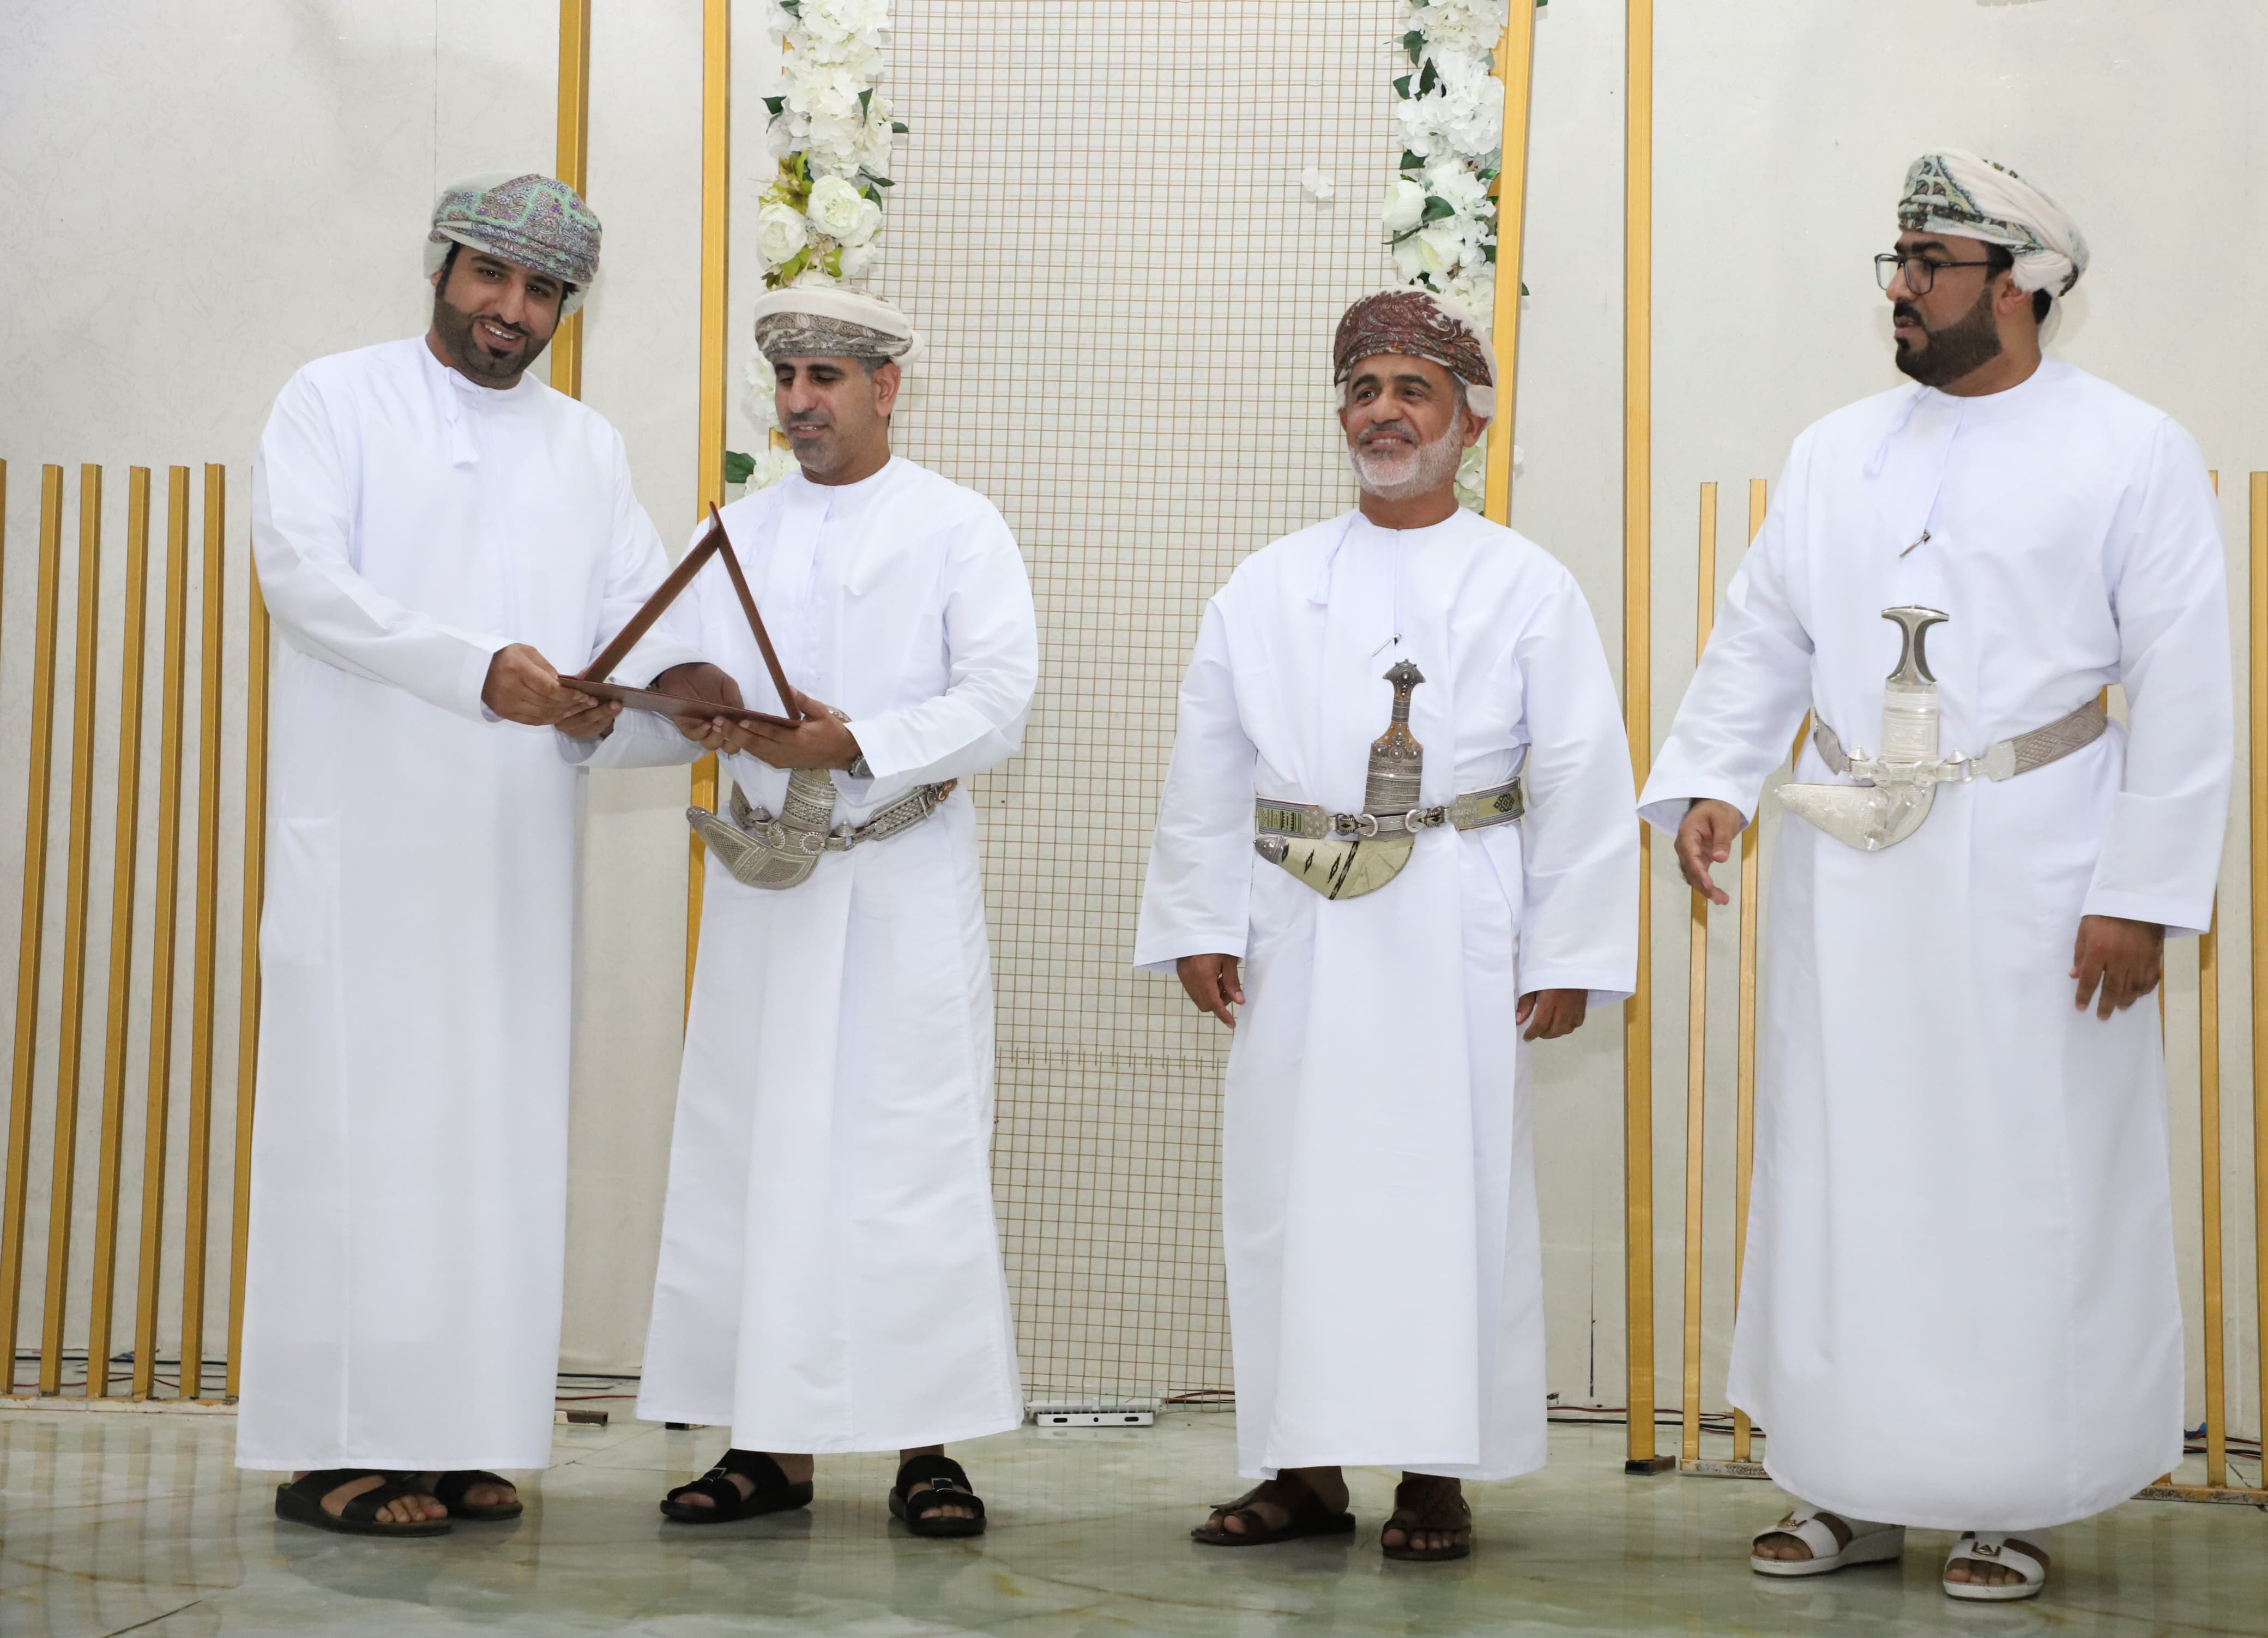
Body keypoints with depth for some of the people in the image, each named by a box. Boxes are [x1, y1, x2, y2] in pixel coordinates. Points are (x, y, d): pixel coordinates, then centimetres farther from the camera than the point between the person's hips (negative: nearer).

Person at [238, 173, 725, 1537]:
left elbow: (641, 606, 10)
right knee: (361, 1113, -6)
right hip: (367, 830, -4)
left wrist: (681, 673, -15)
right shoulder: (337, 402, 4)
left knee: (501, 1125, 2)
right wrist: (478, 668, -23)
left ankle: (463, 1434, 7)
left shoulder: (589, 450, 18)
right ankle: (335, 1446, -3)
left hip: (519, 848, 4)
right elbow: (304, 574, -11)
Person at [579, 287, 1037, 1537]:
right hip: (764, 878, 4)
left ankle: (925, 1444, 2)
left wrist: (851, 745, -19)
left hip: (905, 883, -4)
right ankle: (772, 1443, 10)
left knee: (910, 1151, -5)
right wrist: (695, 716, -12)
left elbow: (997, 703, -8)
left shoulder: (958, 528, 3)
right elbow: (688, 692, 11)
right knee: (749, 1151, 3)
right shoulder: (738, 532, 17)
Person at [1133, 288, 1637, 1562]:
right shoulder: (1269, 586, 12)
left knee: (1448, 1192, -1)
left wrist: (1567, 957, -6)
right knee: (1288, 1188, 5)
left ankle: (1437, 1471, 10)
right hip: (1298, 932, 3)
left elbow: (1582, 781, 0)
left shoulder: (1527, 587, 4)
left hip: (1452, 933, -3)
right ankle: (1305, 1468, 15)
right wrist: (1200, 924, 3)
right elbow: (1209, 771, 11)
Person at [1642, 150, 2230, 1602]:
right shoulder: (1836, 454, 12)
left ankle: (2015, 1502, 14)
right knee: (1843, 1177, 7)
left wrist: (2143, 893, -11)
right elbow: (1762, 638, 11)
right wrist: (1710, 783, -6)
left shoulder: (2134, 453, -1)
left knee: (2028, 1184, 2)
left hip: (2028, 876, -4)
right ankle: (1855, 1492, 18)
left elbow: (2183, 693, -5)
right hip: (1850, 874, 4)